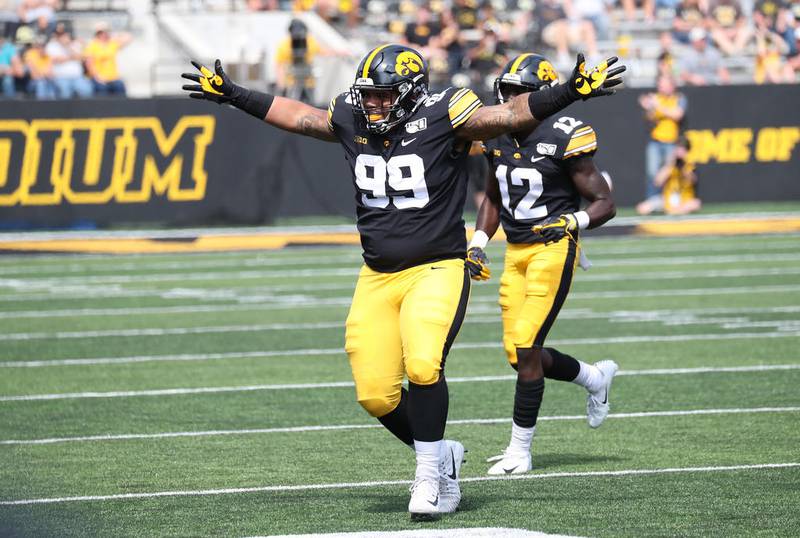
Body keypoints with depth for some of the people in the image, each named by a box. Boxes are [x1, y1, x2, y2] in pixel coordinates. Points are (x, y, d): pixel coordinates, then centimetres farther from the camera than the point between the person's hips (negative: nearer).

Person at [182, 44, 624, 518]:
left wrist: (569, 93, -28)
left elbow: (512, 114, -15)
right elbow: (294, 114, 18)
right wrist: (230, 95, 24)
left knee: (423, 366, -27)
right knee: (376, 394, -1)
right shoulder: (351, 121, 3)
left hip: (436, 270, -5)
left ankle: (429, 474, -11)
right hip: (377, 278, 5)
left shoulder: (442, 119, -11)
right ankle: (441, 455, 23)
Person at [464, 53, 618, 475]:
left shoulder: (562, 139, -12)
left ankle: (520, 451, -1)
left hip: (552, 250, -7)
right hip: (516, 252, 7)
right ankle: (595, 378, 36)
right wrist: (478, 245, 11)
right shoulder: (499, 138, 7)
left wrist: (570, 223, -25)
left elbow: (605, 203, -8)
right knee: (519, 354, 9)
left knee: (526, 349, -11)